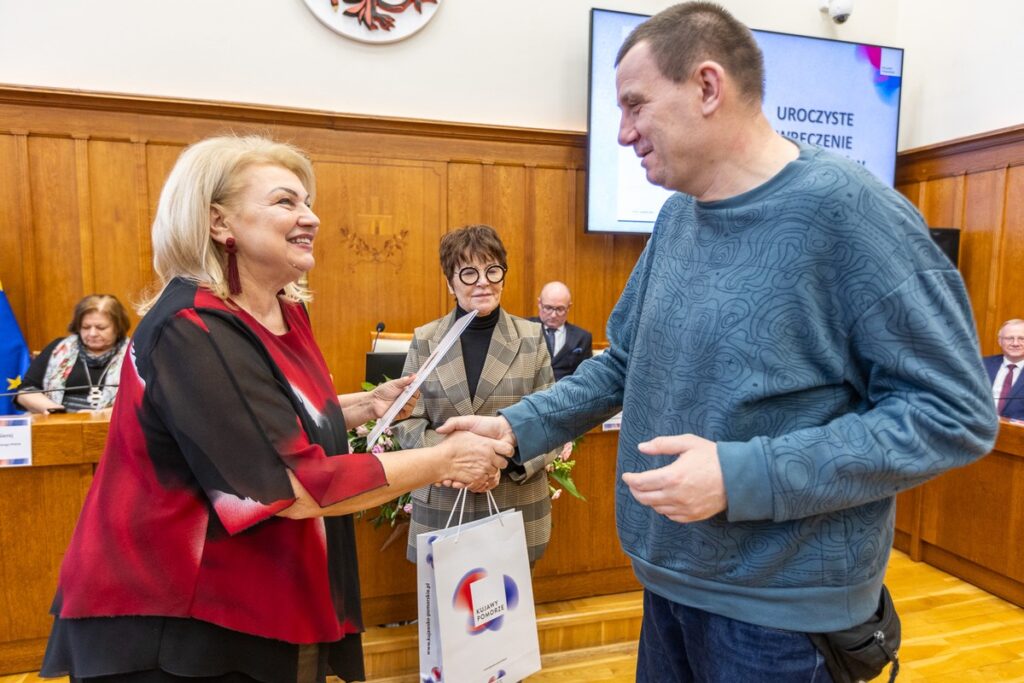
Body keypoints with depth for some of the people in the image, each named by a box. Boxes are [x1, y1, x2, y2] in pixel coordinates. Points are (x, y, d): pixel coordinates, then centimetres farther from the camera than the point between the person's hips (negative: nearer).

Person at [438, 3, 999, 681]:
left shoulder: (845, 207, -18)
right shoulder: (676, 218, 3)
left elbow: (955, 412, -19)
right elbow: (623, 363, 10)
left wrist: (744, 476, -25)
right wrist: (518, 428, -1)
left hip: (785, 609, -6)